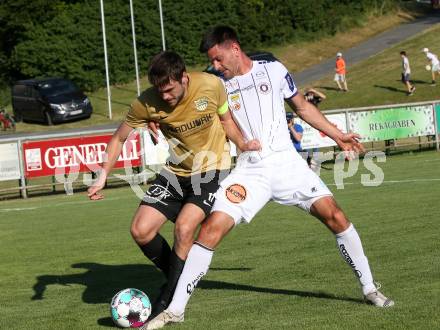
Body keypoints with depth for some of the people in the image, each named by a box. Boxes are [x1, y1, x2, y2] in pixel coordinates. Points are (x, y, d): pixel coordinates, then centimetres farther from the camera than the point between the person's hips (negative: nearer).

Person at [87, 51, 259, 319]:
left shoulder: (211, 85, -19)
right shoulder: (147, 102, -17)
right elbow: (119, 138, -3)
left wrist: (243, 144, -14)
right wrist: (103, 176, -12)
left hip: (212, 169, -3)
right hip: (176, 172, 3)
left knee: (184, 227, -23)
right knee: (141, 231, -9)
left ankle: (170, 301, -7)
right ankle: (178, 280, 16)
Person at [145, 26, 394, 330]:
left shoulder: (274, 71, 4)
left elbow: (302, 107, 17)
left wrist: (337, 136, 19)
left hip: (286, 162, 1)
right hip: (249, 171, 0)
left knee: (335, 216, -9)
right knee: (212, 228, -16)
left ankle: (370, 290, 10)